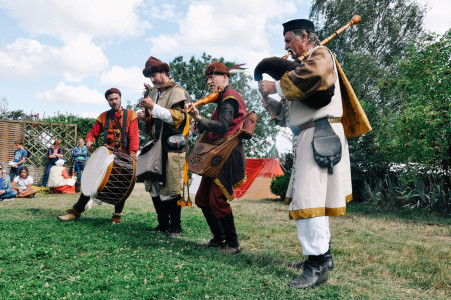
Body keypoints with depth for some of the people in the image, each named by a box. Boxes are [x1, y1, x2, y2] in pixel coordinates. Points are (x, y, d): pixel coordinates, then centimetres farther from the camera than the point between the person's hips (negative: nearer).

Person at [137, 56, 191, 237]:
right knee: (154, 187, 7)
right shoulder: (154, 93, 18)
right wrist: (145, 118, 4)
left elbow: (177, 117, -15)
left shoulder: (178, 92, -2)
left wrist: (154, 107, -18)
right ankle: (163, 224, 18)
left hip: (173, 146, -7)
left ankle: (175, 227, 7)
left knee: (171, 188, -5)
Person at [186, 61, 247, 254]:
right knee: (202, 199, 11)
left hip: (228, 156, -10)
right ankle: (219, 239, 22)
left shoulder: (230, 98, -9)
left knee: (218, 201, -12)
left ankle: (233, 244, 3)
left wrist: (199, 120, -32)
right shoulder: (222, 99, 22)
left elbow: (223, 127, -24)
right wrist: (201, 127, 4)